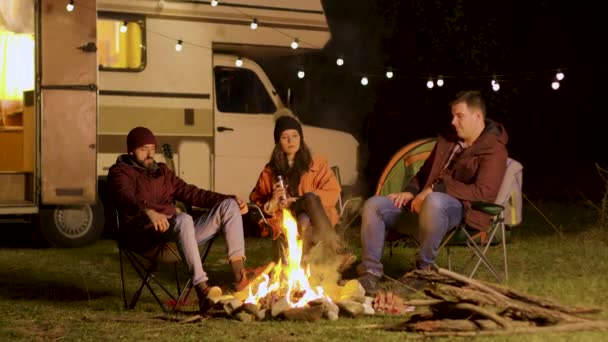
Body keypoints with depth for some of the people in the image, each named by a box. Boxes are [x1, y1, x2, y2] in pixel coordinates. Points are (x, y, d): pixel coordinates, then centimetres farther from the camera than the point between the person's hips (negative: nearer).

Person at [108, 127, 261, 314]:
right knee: (183, 219, -40)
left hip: (175, 232, 8)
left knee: (228, 206, -4)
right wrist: (149, 211, -41)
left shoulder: (162, 170, 26)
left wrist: (231, 199, 11)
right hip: (144, 235, -7)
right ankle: (203, 292, -49)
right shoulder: (120, 172, 4)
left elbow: (190, 193, 24)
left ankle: (239, 275, -18)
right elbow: (126, 198, -18)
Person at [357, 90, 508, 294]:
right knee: (373, 206, -10)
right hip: (424, 202, 8)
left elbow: (483, 192, -21)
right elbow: (426, 171, 26)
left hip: (463, 209, -8)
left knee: (434, 202, -43)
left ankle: (424, 270, -24)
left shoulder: (494, 151, -9)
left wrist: (437, 189, -23)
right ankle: (371, 273, -9)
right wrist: (411, 191, 4)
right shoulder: (448, 138, 14)